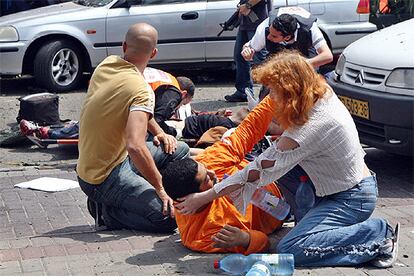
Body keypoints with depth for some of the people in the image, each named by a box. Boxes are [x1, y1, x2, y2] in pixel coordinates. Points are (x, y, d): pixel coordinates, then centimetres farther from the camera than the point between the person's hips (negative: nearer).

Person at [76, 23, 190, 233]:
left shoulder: (106, 64, 1)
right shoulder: (141, 89, -24)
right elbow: (135, 146, -36)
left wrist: (159, 132, 14)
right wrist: (161, 190, -25)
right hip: (103, 179, -9)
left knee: (180, 151, 13)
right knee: (168, 218, -21)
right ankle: (107, 211, -5)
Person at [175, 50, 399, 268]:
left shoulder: (315, 125, -30)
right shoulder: (324, 95, -2)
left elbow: (261, 171, -26)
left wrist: (204, 198, -20)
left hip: (352, 200, -9)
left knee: (290, 249, -21)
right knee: (277, 156, 2)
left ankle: (378, 235, -12)